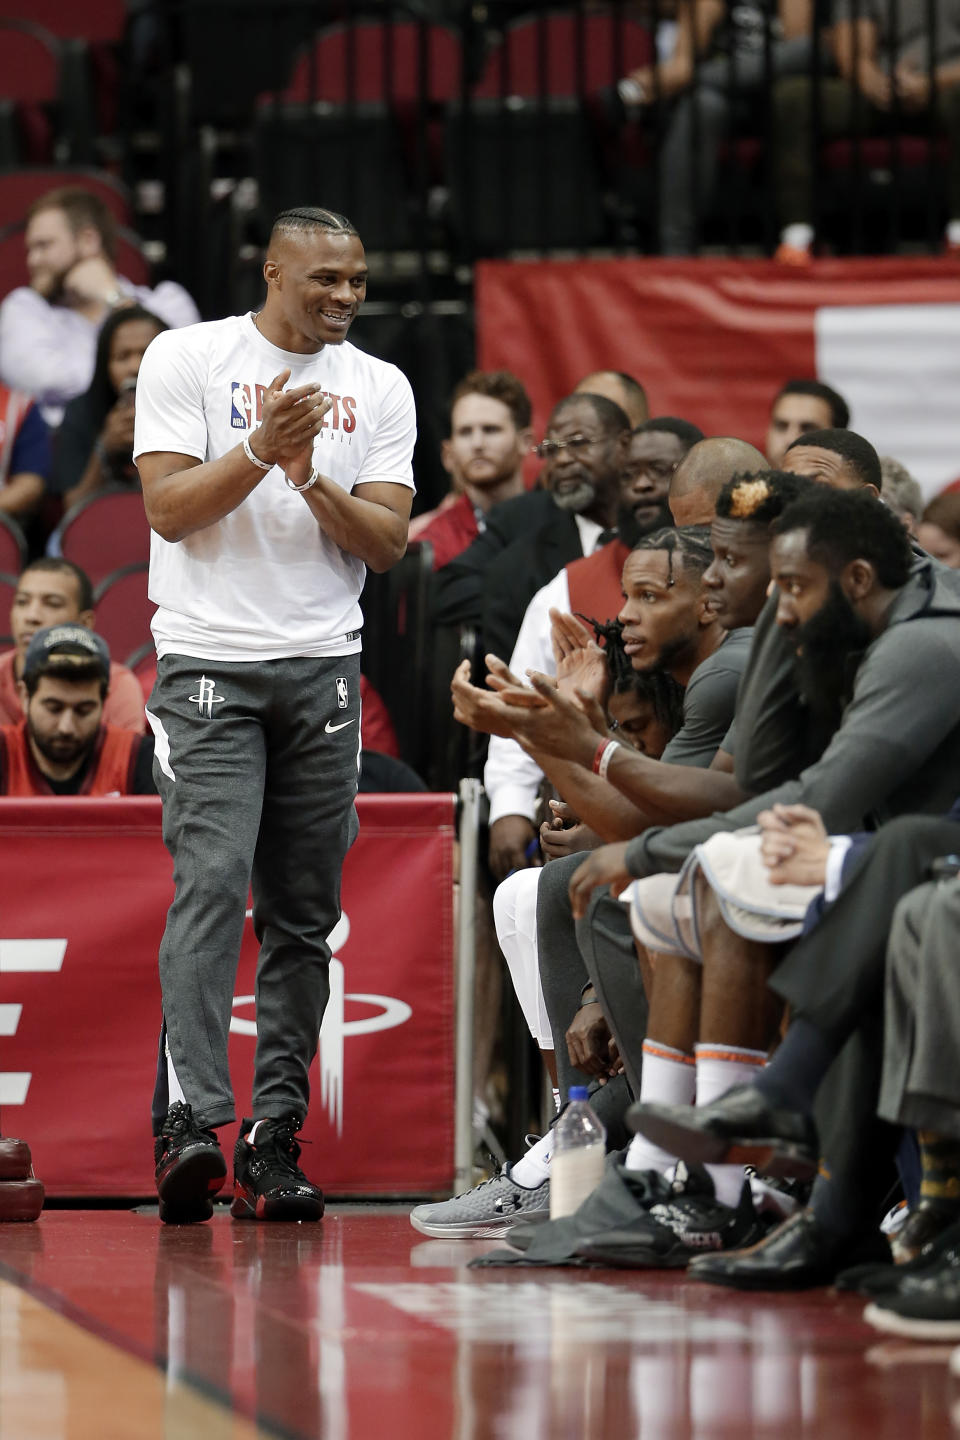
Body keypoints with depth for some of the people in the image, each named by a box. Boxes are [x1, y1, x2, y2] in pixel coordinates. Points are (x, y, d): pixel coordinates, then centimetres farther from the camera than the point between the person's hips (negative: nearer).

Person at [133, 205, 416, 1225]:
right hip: (207, 663, -4)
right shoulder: (186, 359, 1)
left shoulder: (380, 388, 10)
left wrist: (314, 481, -13)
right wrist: (261, 451, -18)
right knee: (211, 884, -17)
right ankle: (190, 1121, -24)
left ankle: (273, 1137, 4)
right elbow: (168, 509, -6)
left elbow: (388, 542, 4)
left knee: (303, 911, 2)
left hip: (325, 668, 4)